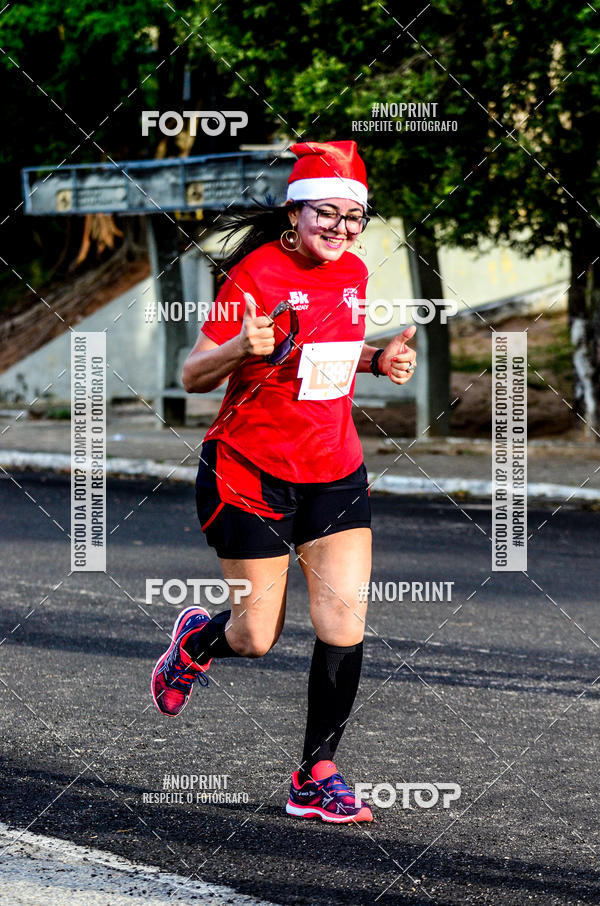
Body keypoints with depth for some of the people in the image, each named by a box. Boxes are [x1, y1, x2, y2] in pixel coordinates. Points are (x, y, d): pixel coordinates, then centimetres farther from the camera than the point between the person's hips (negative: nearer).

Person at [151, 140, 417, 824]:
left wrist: (378, 359, 3)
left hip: (334, 472, 5)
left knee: (344, 621, -7)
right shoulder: (257, 274, -14)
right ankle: (198, 640, 40)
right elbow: (194, 377, -12)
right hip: (251, 474, -5)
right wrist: (241, 347, -33)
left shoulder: (352, 273, 5)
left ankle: (315, 779, 4)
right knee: (257, 637, 3)